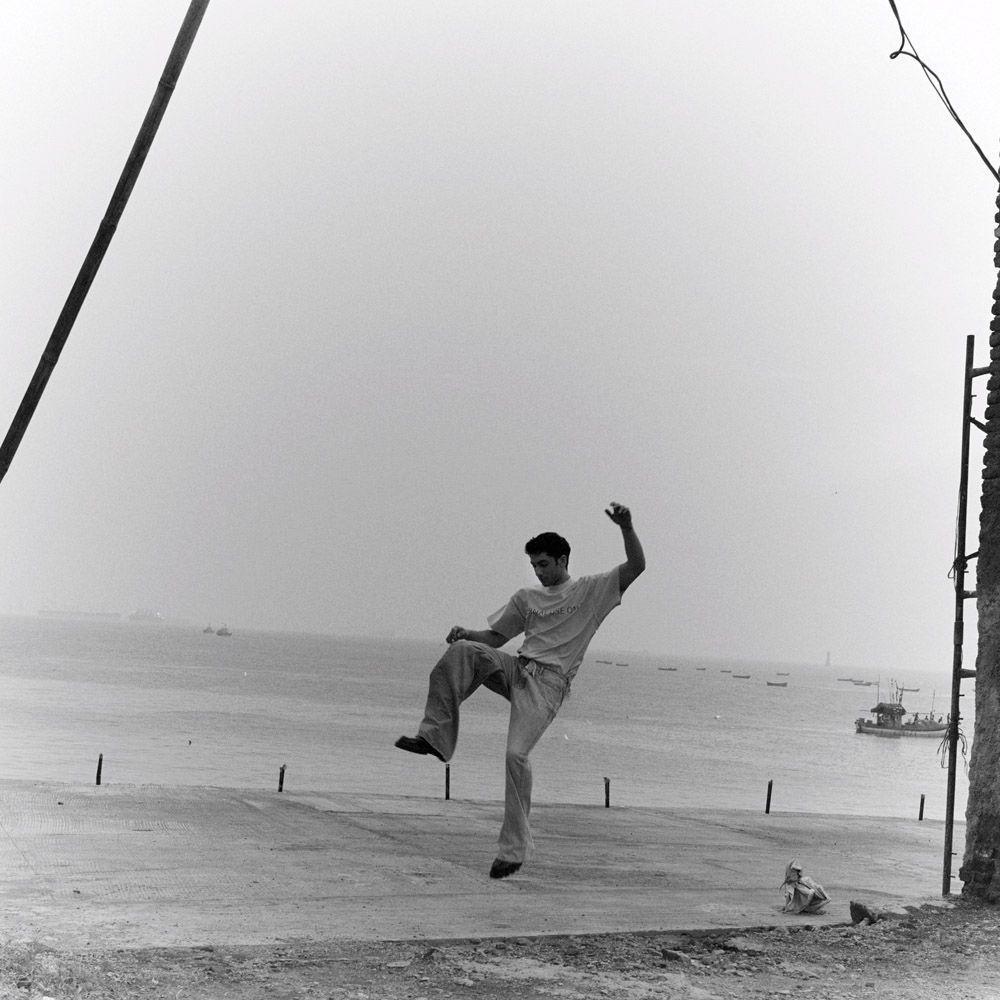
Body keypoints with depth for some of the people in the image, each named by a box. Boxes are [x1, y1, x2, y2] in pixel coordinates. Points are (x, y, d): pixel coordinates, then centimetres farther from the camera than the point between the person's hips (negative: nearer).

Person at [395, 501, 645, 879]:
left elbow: (636, 566, -3)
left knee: (517, 753, -21)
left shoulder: (592, 590, 7)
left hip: (548, 682, -5)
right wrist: (466, 633, 3)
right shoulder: (526, 597, 21)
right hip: (516, 669, 5)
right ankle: (435, 735, -25)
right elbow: (496, 637, 23)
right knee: (463, 650, -22)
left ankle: (515, 847, -11)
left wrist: (626, 527, -16)